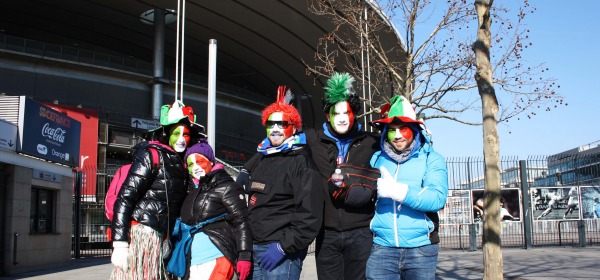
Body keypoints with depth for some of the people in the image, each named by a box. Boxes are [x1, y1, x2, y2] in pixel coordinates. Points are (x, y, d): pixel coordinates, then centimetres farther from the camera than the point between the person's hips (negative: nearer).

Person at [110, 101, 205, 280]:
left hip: (159, 239, 7)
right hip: (141, 234, -7)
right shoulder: (152, 155, -6)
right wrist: (120, 244, -19)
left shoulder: (181, 164, 16)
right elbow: (125, 198, -13)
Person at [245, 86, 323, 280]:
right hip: (253, 248, 7)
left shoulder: (300, 162, -8)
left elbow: (310, 215, -16)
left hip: (282, 252, -7)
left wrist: (284, 246, -19)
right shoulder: (259, 158, 15)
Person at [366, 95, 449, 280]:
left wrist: (397, 191, -23)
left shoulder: (431, 159, 0)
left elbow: (437, 199, -14)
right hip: (382, 247, 1)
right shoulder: (377, 159, 8)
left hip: (420, 248, -1)